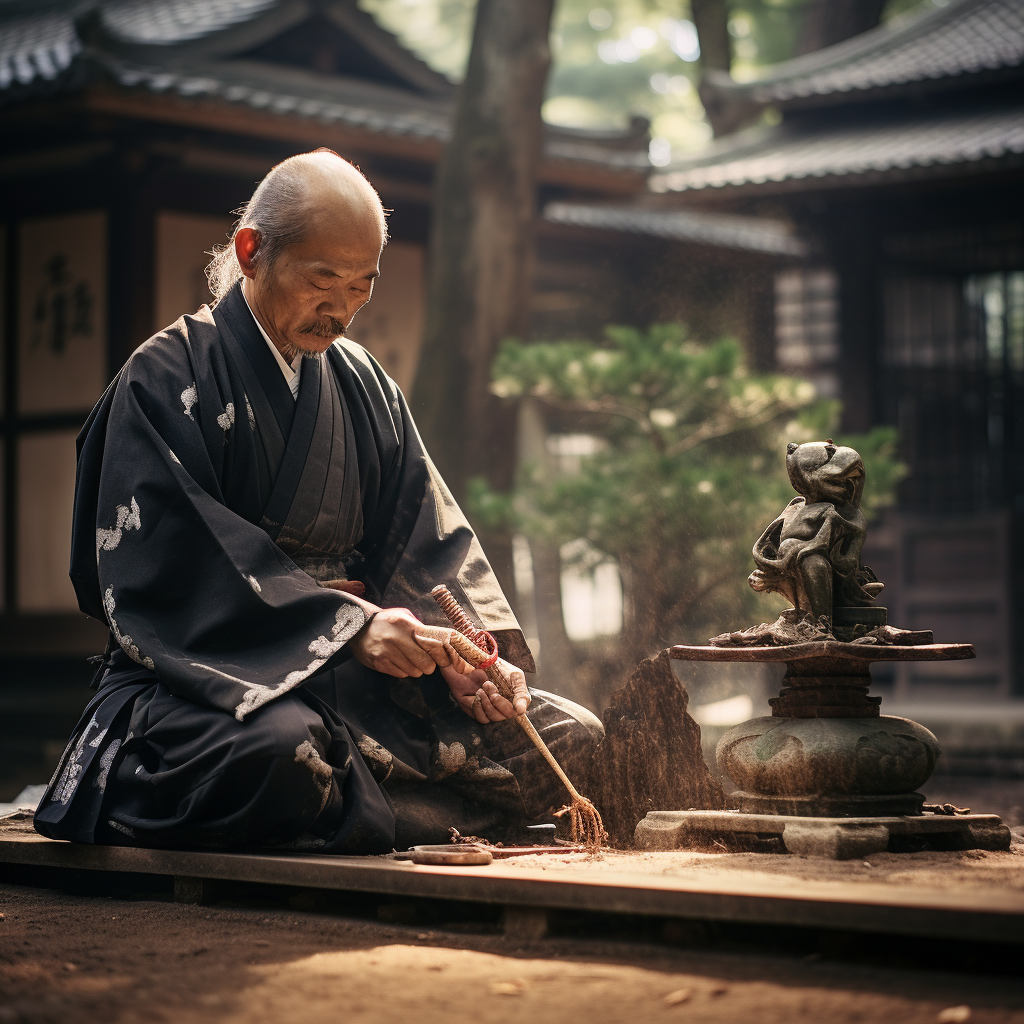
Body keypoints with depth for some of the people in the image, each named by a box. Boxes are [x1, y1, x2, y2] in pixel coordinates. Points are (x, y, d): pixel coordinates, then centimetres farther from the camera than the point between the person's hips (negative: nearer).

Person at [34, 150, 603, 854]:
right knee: (282, 748, -42)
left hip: (355, 676, 7)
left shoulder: (366, 386, 16)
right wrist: (345, 625, -25)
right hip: (202, 676, -7)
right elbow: (176, 563, -17)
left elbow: (427, 538, 8)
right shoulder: (165, 378, -5)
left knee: (567, 737, -8)